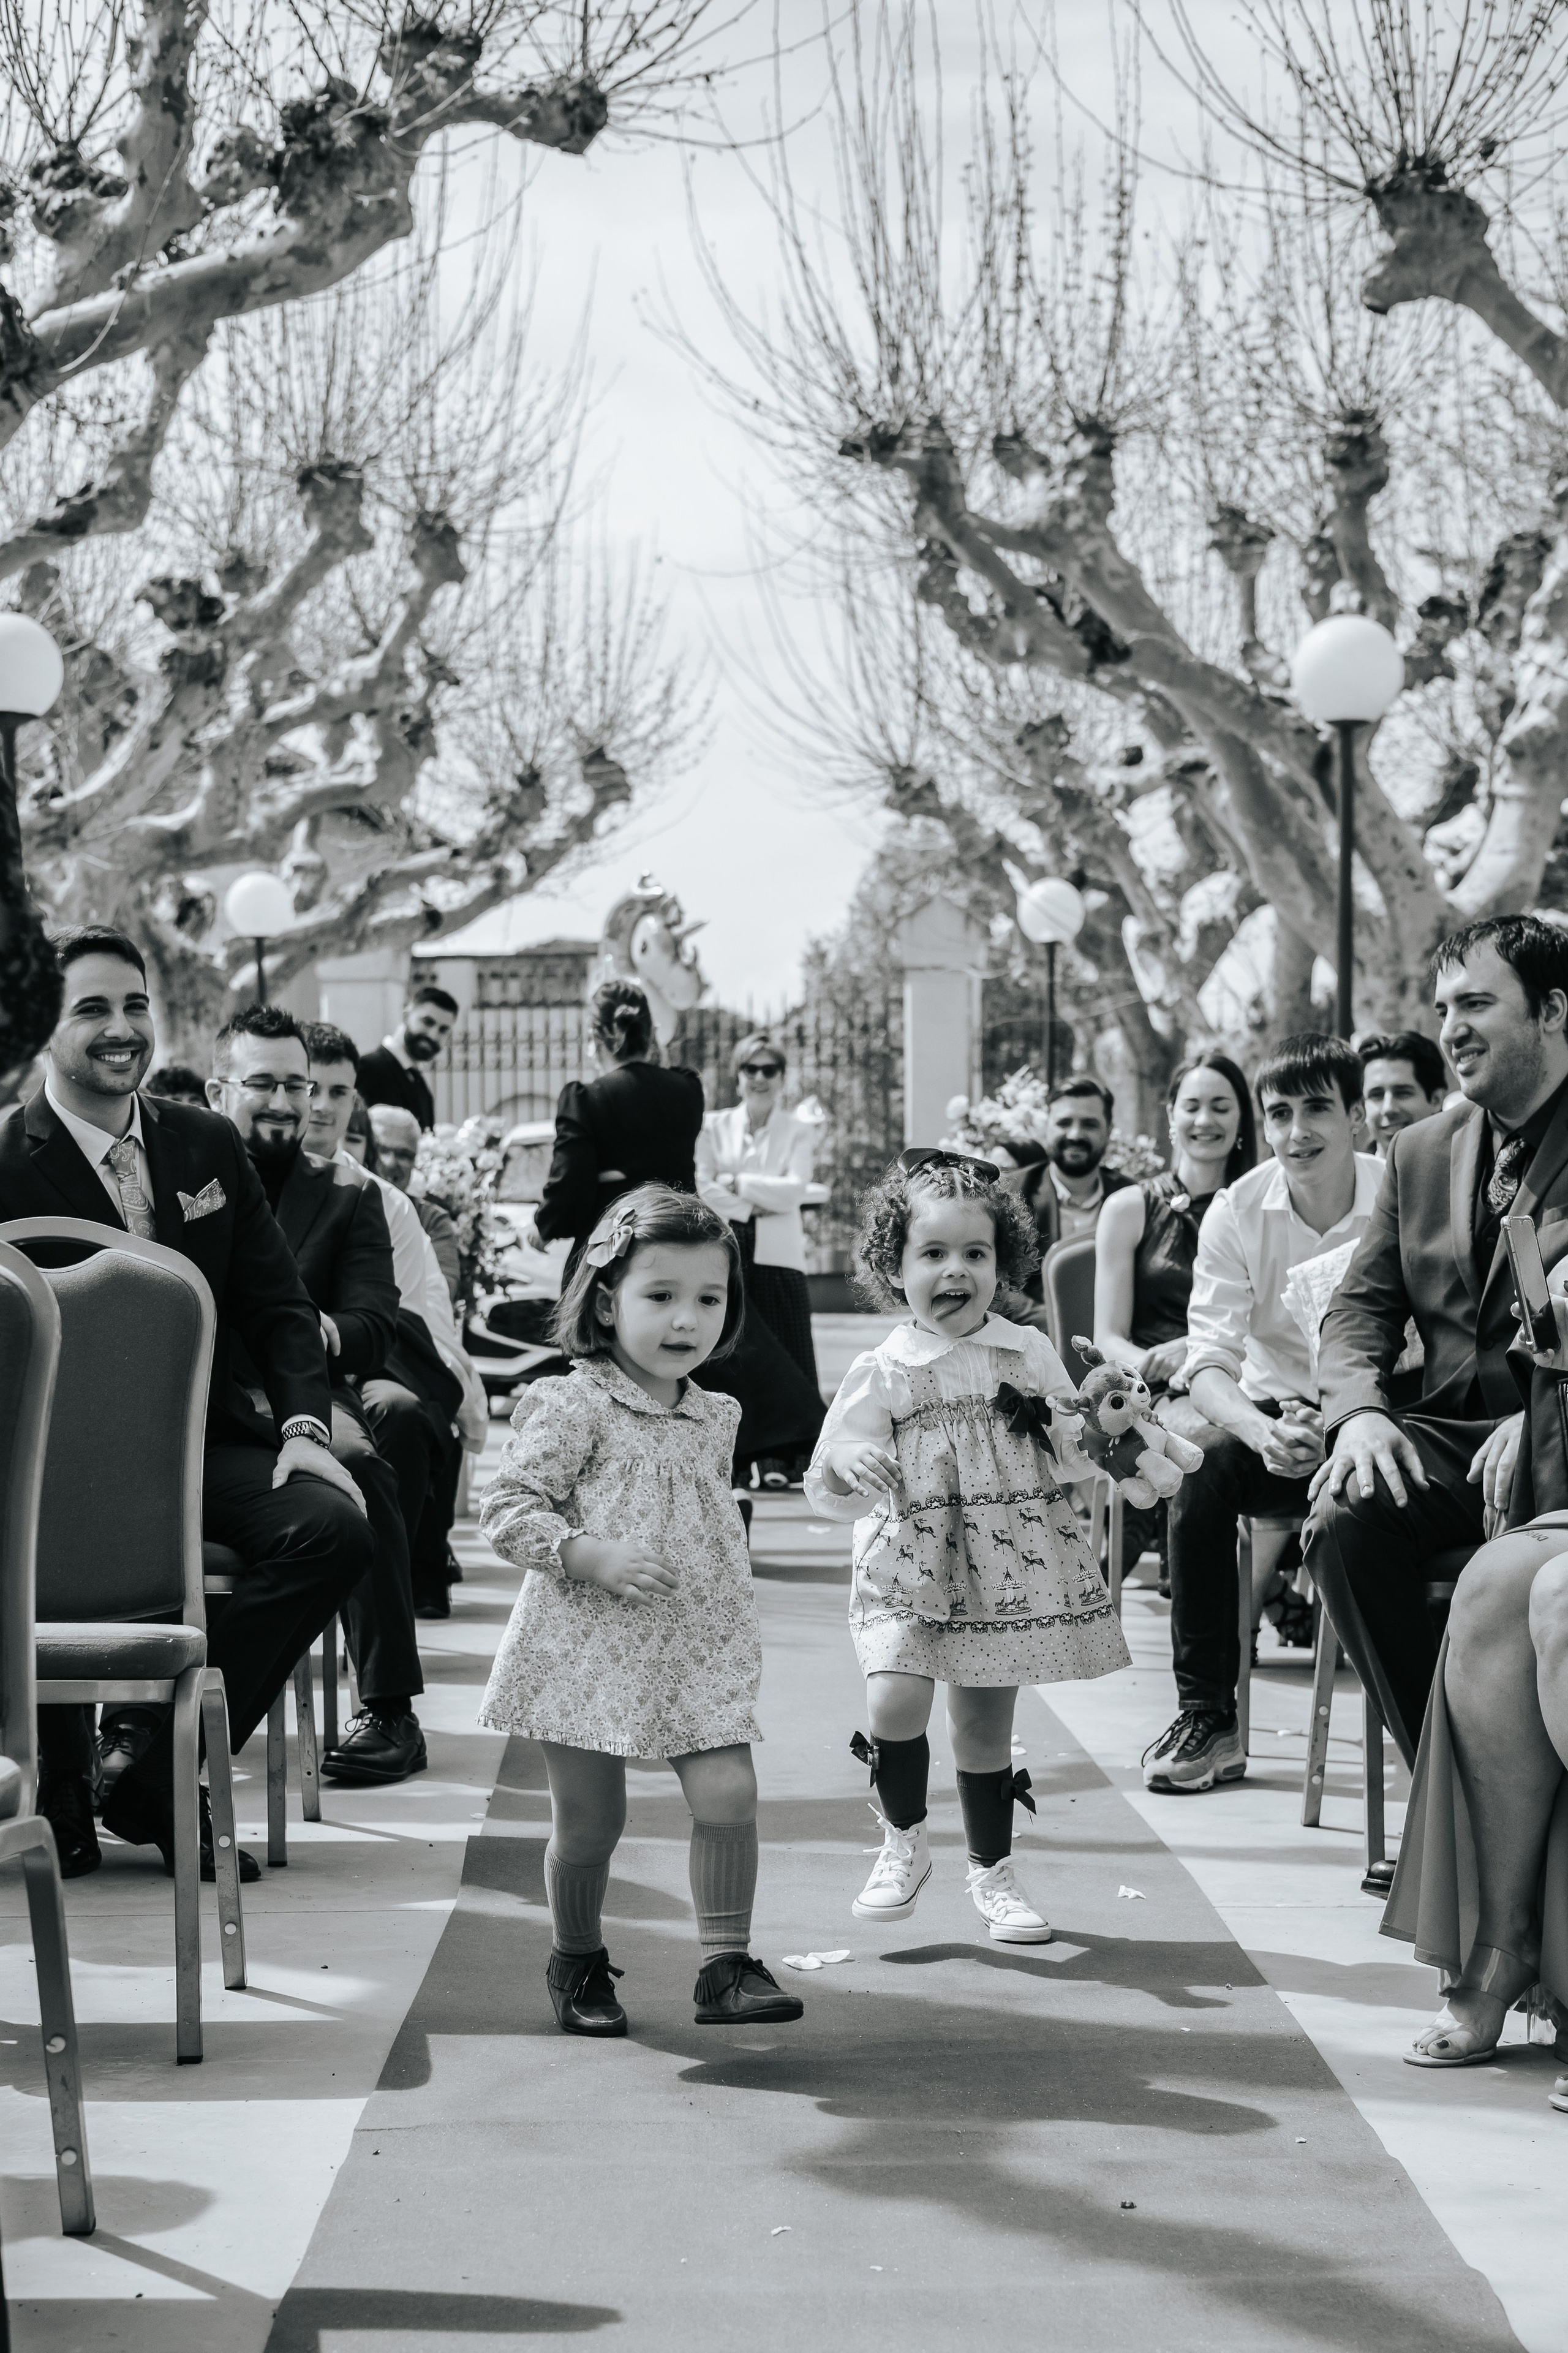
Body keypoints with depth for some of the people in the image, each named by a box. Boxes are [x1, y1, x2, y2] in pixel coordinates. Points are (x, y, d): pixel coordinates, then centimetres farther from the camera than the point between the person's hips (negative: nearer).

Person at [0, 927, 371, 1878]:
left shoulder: (208, 1144, 12)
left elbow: (278, 1302, 11)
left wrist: (304, 1423, -7)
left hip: (207, 1434, 5)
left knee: (334, 1528, -24)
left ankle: (153, 1766, -13)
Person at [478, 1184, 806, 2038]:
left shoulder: (714, 1419, 9)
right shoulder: (571, 1406, -11)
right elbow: (504, 1508, -13)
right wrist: (594, 1557, -23)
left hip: (699, 1648, 5)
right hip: (589, 1648, -5)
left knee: (729, 1794, -9)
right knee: (589, 1822, 5)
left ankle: (726, 1966, 2)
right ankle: (578, 1962, 28)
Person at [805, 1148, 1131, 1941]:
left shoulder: (1028, 1355, 4)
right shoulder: (882, 1372, -4)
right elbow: (831, 1489, -5)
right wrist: (845, 1468, -26)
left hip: (1004, 1569, 2)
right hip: (908, 1568, -2)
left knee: (985, 1725, 9)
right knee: (895, 1699, -21)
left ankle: (992, 1874, 28)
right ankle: (902, 1845, 4)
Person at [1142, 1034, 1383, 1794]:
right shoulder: (1237, 1211, -4)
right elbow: (1211, 1360, -10)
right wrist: (1267, 1436, -32)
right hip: (1274, 1412, 2)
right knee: (1201, 1473, -28)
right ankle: (1207, 1717, -18)